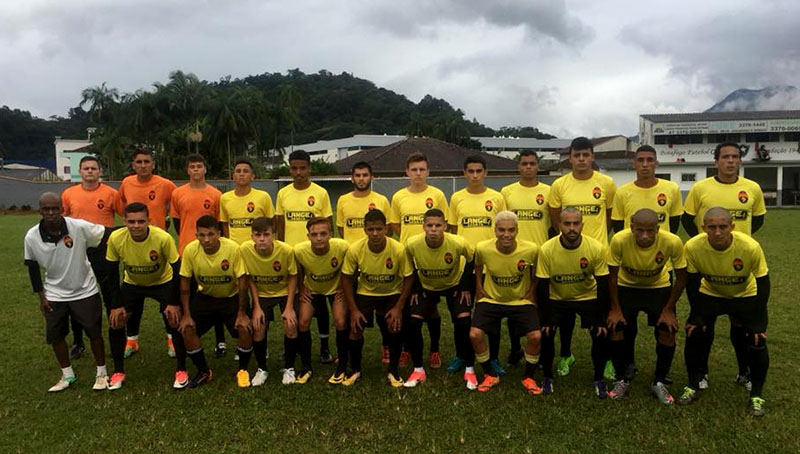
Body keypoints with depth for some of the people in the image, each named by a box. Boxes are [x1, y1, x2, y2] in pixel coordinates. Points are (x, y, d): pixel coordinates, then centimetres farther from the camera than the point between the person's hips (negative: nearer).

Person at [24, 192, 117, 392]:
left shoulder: (79, 227, -24)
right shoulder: (32, 237, -14)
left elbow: (108, 235, -14)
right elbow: (32, 266, 0)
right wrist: (41, 296, 2)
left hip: (85, 292, -2)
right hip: (54, 295, 3)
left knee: (94, 333, 4)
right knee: (54, 336, 9)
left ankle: (102, 373, 23)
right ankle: (67, 375, 30)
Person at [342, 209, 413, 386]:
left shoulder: (399, 249, -28)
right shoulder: (355, 249, -25)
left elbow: (408, 278, -14)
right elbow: (346, 279, -11)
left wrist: (399, 308, -17)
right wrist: (353, 310, -13)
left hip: (392, 293, -1)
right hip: (365, 292, 1)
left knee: (395, 326, -17)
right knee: (356, 329, -9)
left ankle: (393, 371, 7)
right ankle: (355, 370, 17)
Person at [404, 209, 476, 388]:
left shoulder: (458, 243, -32)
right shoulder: (412, 245, -28)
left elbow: (471, 259, -9)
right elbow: (410, 266, -5)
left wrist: (465, 286, -9)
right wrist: (415, 289, -7)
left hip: (454, 285, -1)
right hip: (426, 286, 2)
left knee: (464, 321, -18)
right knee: (412, 321, -14)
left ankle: (469, 370, 2)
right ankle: (418, 370, 4)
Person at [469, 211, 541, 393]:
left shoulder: (531, 250, -20)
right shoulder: (483, 249, -19)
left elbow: (536, 271, 3)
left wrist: (532, 292, -1)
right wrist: (479, 290, 3)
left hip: (521, 301, 0)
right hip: (491, 299, 1)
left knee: (535, 336, -18)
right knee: (475, 334, -16)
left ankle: (528, 377, 11)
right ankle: (491, 375, 10)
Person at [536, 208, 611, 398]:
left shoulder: (596, 248, -21)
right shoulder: (547, 249, -22)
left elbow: (603, 287, -14)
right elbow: (542, 288, -16)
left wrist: (601, 320, -14)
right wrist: (545, 320, -15)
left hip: (588, 297, 0)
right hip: (556, 298, 0)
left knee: (601, 334, -14)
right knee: (545, 333, -15)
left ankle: (599, 379, 10)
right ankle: (548, 378, 8)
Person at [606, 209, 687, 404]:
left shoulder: (672, 242, -31)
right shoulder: (619, 240, -32)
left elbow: (681, 277, -13)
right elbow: (612, 276, -16)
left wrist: (668, 310, -11)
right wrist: (615, 308, -11)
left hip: (659, 287, 1)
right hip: (626, 287, 0)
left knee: (667, 332, -8)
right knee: (615, 328, -9)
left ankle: (659, 383, 16)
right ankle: (623, 379, 15)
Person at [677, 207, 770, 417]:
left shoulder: (750, 247, -33)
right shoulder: (692, 247, -29)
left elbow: (763, 284, -20)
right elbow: (692, 283, -13)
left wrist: (759, 322, -17)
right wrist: (696, 315, -10)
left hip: (746, 296, -1)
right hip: (710, 294, 1)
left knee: (757, 341, -10)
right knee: (694, 335, -6)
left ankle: (756, 395, 11)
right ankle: (693, 387, 14)